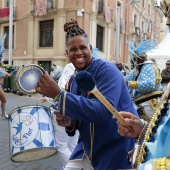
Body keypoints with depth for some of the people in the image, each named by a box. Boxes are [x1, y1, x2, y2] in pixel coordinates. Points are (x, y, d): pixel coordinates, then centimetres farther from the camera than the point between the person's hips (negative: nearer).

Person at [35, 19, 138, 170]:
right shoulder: (74, 80, 2)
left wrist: (59, 95, -32)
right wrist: (69, 123, -13)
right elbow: (82, 118, 10)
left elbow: (104, 112, -33)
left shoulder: (107, 70, -19)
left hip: (118, 150, -6)